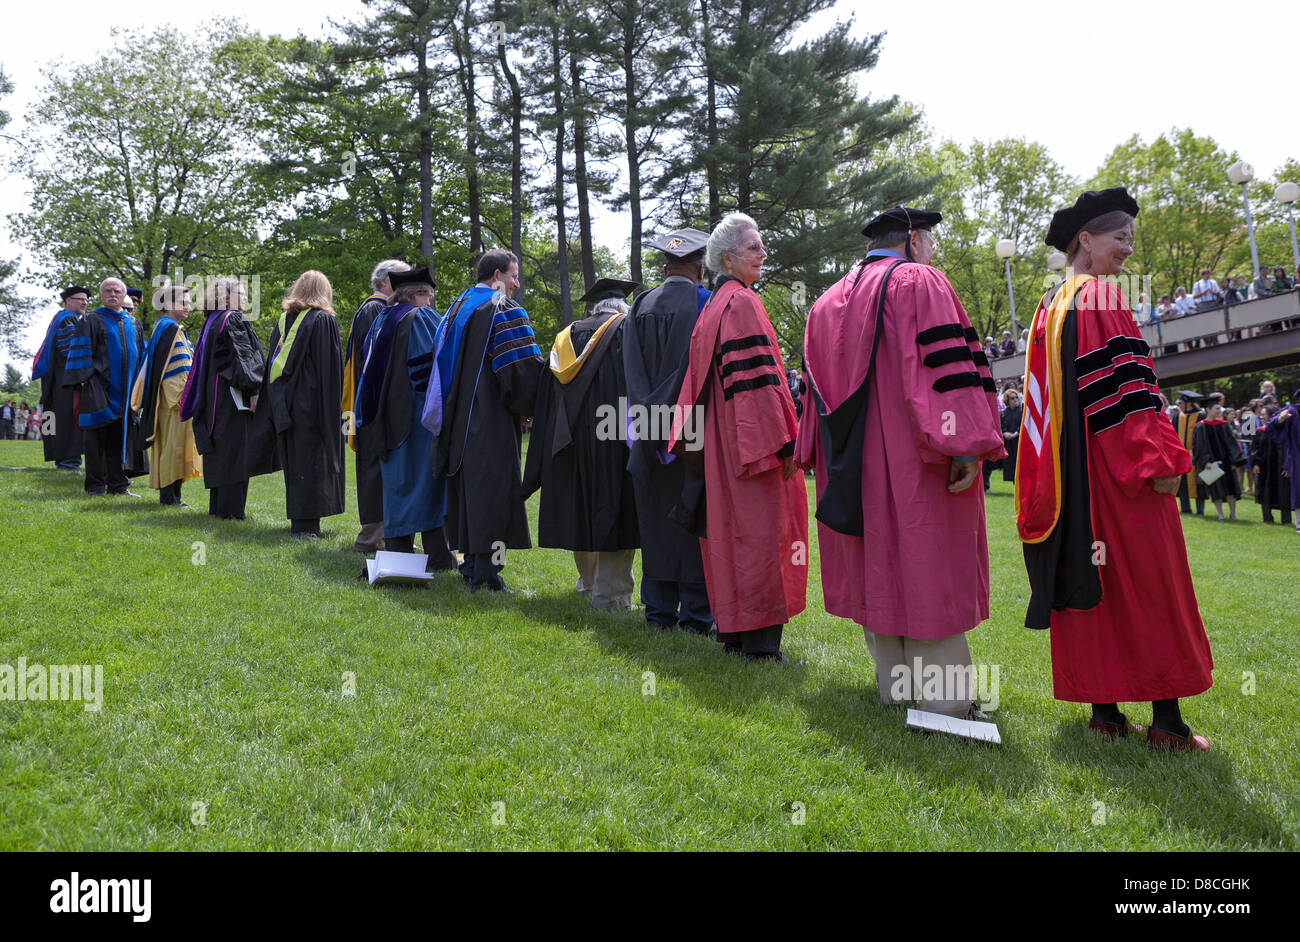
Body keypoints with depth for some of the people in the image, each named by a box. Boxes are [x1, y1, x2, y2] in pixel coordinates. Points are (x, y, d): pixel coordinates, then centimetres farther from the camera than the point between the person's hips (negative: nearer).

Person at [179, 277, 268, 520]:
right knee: (234, 451, -7)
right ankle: (230, 508, -8)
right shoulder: (233, 319, -9)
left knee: (219, 451, 11)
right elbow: (242, 355, -18)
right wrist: (253, 390, -20)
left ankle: (217, 505, 15)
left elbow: (203, 364, 20)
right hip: (232, 395, -9)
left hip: (214, 397, 9)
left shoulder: (210, 322, 17)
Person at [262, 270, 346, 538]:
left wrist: (279, 406, 14)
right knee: (313, 461, -3)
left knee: (294, 461, 13)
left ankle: (297, 521, 18)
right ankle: (307, 523, -5)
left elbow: (272, 363, 12)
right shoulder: (324, 320, -7)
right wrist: (333, 406, -9)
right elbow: (331, 366, -12)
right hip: (313, 403, -6)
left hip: (286, 403, 6)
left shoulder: (283, 321, 11)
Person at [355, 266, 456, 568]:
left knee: (397, 481, 9)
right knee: (427, 478, -3)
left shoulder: (380, 320, 15)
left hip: (388, 418, 7)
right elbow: (437, 362, -14)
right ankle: (437, 555, -2)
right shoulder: (423, 318, -7)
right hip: (420, 415, -7)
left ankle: (397, 552, 9)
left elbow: (368, 370, 18)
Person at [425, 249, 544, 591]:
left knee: (467, 487, 14)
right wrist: (529, 404, -4)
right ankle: (486, 573, -9)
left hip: (458, 419, 8)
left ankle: (470, 563, 22)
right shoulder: (504, 310, -10)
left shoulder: (457, 307, 16)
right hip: (492, 421, -8)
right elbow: (524, 365, -18)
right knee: (493, 487, -7)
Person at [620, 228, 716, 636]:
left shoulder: (641, 306, 6)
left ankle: (659, 609, 15)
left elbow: (633, 373, 4)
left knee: (656, 522, 9)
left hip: (651, 432, 4)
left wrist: (651, 416, 4)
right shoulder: (704, 304, -7)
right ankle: (696, 613, 5)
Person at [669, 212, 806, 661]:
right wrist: (780, 443, -19)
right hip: (749, 436, -9)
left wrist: (691, 436, 20)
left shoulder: (712, 307, 17)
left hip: (720, 445, 10)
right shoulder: (742, 303, -12)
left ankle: (733, 629, 18)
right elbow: (756, 377, -19)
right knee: (759, 530, -5)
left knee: (729, 527, 11)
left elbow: (700, 381, 19)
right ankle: (759, 638, -2)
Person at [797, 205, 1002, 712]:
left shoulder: (828, 301, 16)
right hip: (913, 461, -7)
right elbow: (946, 366, -17)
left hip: (854, 464, 7)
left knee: (877, 571, 11)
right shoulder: (919, 283, -6)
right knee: (927, 570, -3)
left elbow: (817, 386, 18)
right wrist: (965, 445, -19)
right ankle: (943, 699, 0)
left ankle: (894, 687, 18)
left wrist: (820, 458, 22)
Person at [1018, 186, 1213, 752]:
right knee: (1148, 584, -2)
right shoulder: (1101, 296, -10)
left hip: (1068, 473, 8)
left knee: (1087, 584, 8)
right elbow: (1122, 382, -17)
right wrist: (1157, 459, -17)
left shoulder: (1049, 307, 16)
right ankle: (1166, 721, 2)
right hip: (1115, 466, -8)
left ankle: (1104, 710, 12)